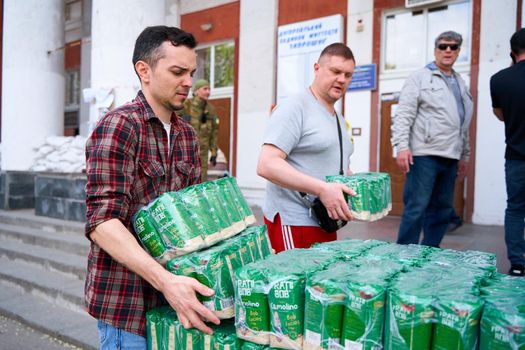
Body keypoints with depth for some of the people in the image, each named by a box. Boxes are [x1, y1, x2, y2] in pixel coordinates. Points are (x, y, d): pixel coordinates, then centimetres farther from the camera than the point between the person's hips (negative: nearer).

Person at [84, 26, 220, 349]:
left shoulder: (187, 134, 7)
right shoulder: (119, 126, -15)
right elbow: (103, 222, -23)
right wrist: (166, 280, -32)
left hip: (172, 291, 7)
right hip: (127, 298, -7)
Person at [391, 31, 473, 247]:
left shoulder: (460, 84, 21)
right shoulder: (420, 78, 1)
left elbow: (463, 126, 24)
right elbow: (403, 115, -8)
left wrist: (464, 156, 21)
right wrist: (402, 146, -18)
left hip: (450, 157, 7)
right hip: (424, 154, -7)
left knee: (442, 210, 9)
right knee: (416, 208, -7)